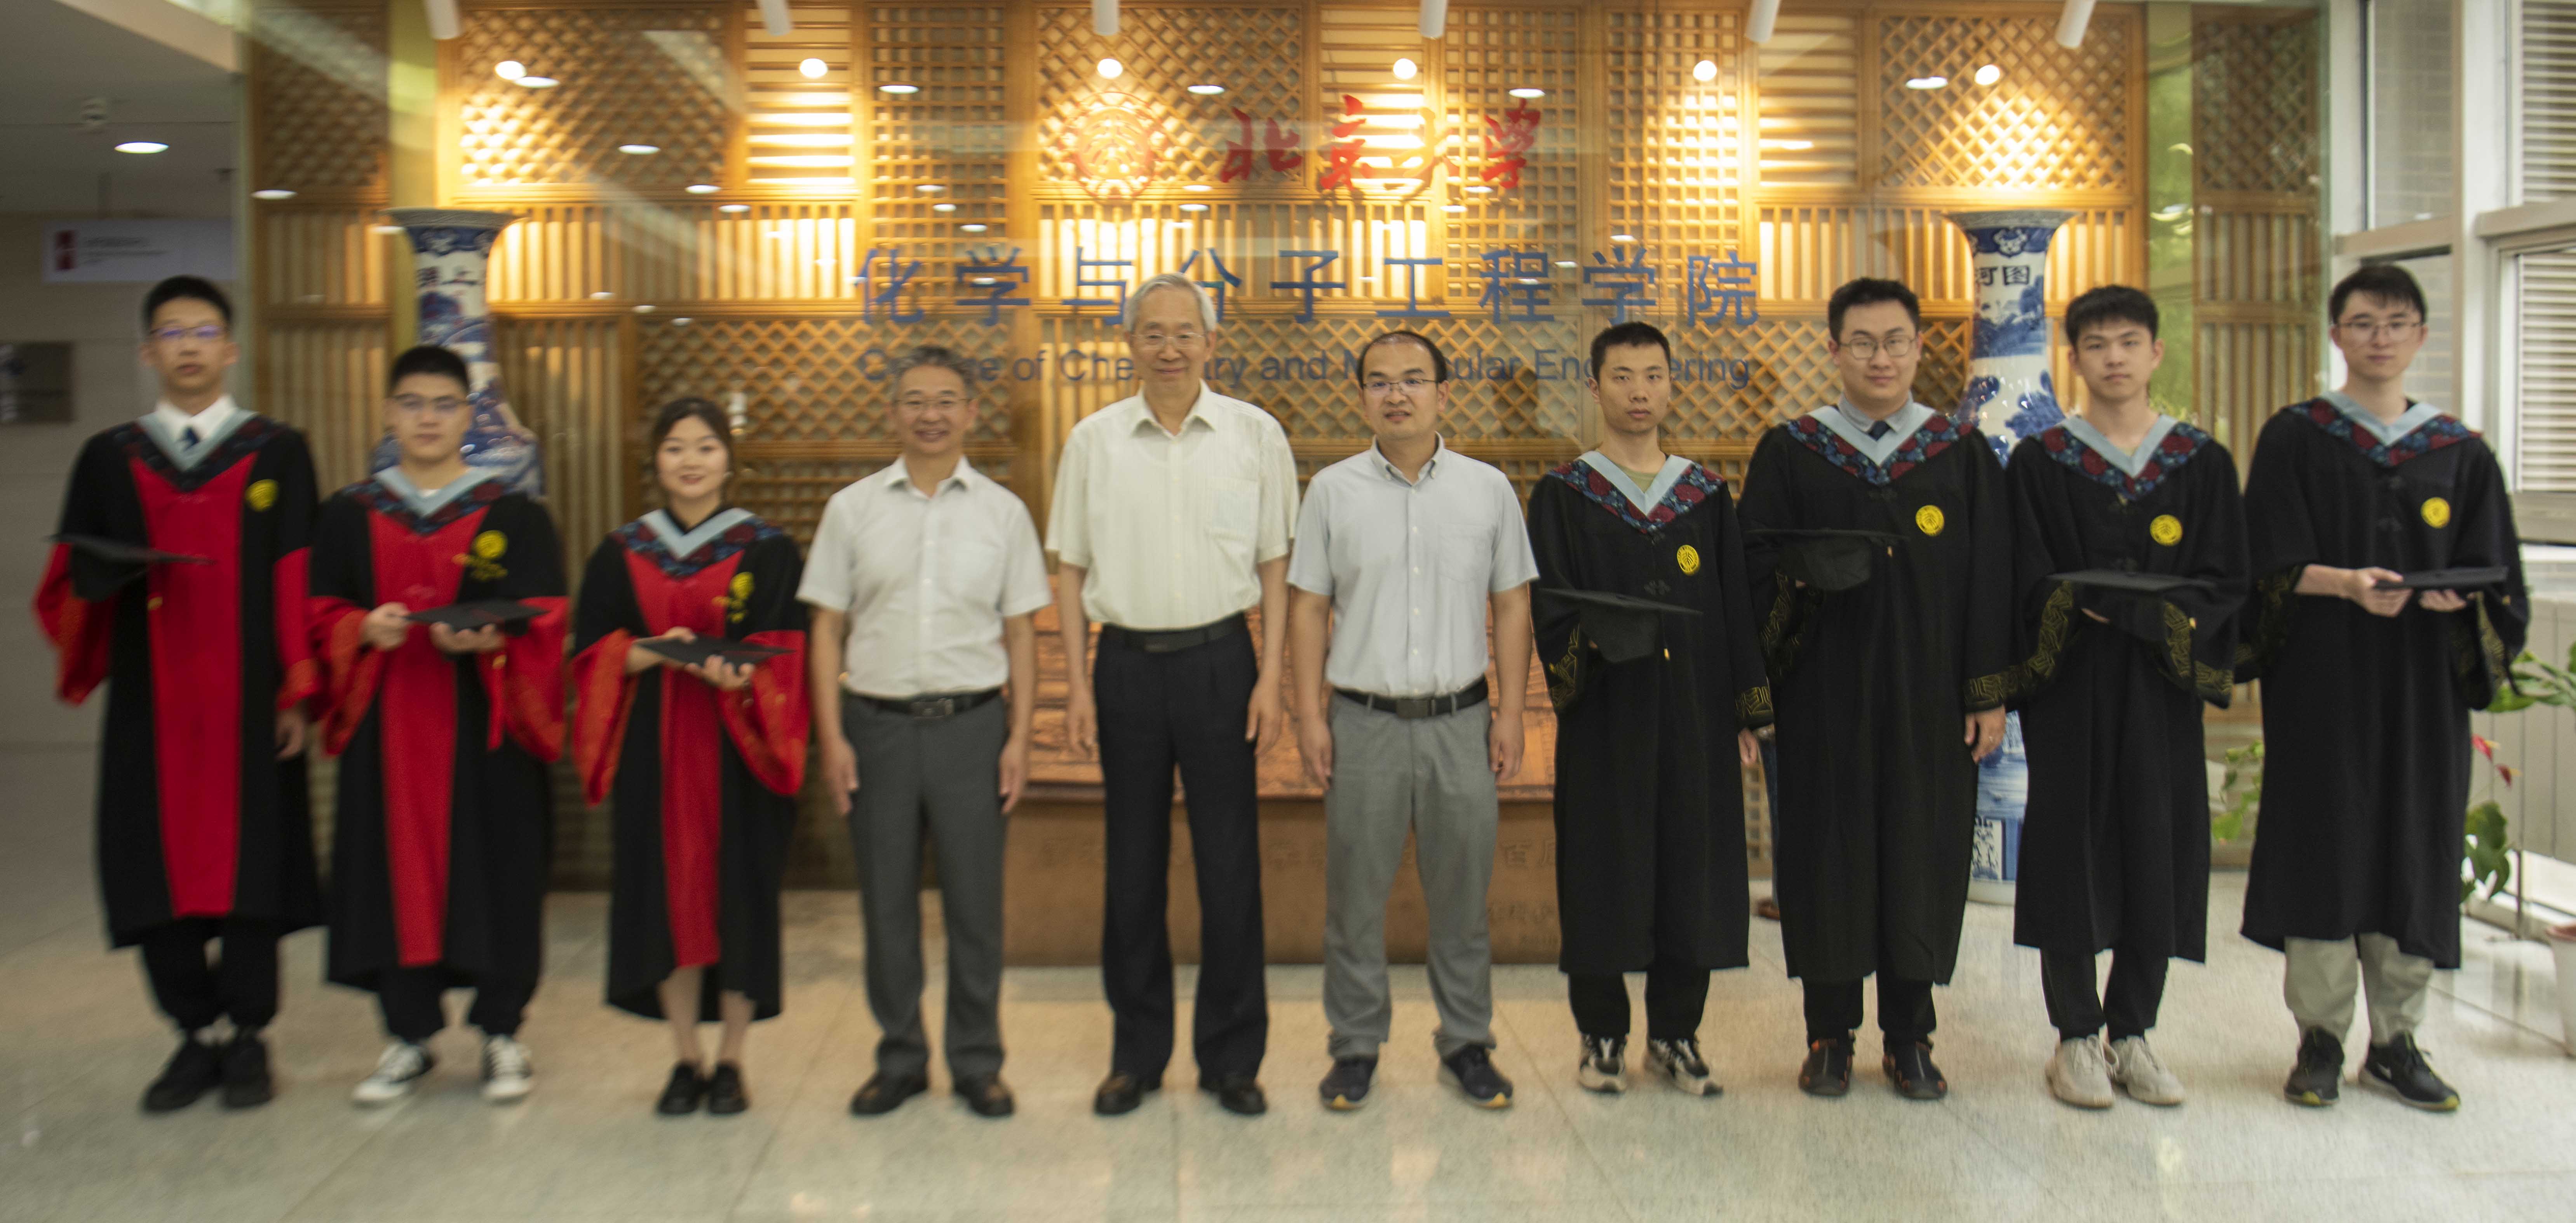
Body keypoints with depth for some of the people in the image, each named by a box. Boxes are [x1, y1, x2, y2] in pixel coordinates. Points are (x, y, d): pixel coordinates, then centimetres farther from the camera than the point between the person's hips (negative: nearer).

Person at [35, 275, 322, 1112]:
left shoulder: (278, 453, 5)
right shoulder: (109, 459, 11)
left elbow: (296, 584, 1)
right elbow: (71, 582, 10)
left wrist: (297, 694, -5)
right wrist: (104, 572, -14)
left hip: (248, 702, -2)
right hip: (150, 705, 2)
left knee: (249, 865, 0)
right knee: (158, 869, 2)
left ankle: (247, 1040, 12)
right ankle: (196, 1037, 15)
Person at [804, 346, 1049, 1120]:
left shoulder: (1002, 512, 6)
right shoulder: (853, 509, 6)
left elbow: (1021, 633, 6)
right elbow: (828, 628, 5)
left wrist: (1019, 737, -1)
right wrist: (832, 736, -2)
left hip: (971, 722, 0)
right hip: (878, 723, 1)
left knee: (975, 901, 4)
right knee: (887, 901, 7)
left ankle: (977, 1062, 18)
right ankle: (899, 1059, 22)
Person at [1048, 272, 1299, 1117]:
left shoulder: (1255, 436, 2)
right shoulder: (1093, 441, 5)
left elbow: (1274, 565, 4)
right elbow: (1072, 568, 7)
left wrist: (1272, 678, -3)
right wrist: (1078, 684, 1)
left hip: (1219, 660, -1)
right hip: (1127, 662, 1)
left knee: (1229, 865, 3)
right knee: (1132, 865, 9)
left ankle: (1232, 1057, 17)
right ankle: (1136, 1054, 22)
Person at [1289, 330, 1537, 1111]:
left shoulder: (1488, 488, 5)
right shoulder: (1333, 491, 3)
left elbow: (1512, 604, 7)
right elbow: (1308, 606, 4)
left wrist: (1510, 713, 1)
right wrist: (1310, 714, -3)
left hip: (1460, 720, 1)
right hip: (1363, 720, 0)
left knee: (1462, 893, 8)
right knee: (1355, 893, 5)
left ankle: (1467, 1044, 23)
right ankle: (1356, 1046, 19)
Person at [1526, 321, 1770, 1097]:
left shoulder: (1707, 496, 11)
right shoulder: (1562, 497, 4)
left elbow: (1736, 610, 11)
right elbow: (1550, 612, -3)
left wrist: (1748, 715, 6)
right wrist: (1592, 639, -25)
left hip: (1696, 720, 2)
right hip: (1604, 720, -2)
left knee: (1692, 868, 5)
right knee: (1604, 874, 2)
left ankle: (1675, 1034, 19)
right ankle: (1602, 1037, 18)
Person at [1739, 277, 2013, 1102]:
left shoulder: (1963, 454, 7)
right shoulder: (1788, 453, 4)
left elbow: (1990, 581, 5)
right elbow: (1757, 568, 4)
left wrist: (1989, 694, 0)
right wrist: (1802, 577, -18)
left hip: (1927, 696, 1)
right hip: (1824, 694, -1)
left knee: (1922, 855, 4)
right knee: (1828, 855, 3)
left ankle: (1910, 1038, 18)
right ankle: (1830, 1035, 16)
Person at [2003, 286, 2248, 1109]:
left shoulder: (2203, 462, 8)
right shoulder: (2038, 463, 2)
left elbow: (2224, 581, 2)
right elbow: (2032, 584, -4)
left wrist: (2140, 611, -15)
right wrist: (2109, 607, -20)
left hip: (2162, 691, 2)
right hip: (2071, 690, -2)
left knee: (2159, 852, 4)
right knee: (2072, 850, 0)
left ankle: (2132, 1035, 18)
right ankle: (2076, 1039, 12)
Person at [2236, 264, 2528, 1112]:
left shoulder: (2459, 453, 10)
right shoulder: (2293, 439, 3)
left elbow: (2489, 575, 6)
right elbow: (2275, 562, -4)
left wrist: (2451, 594, -15)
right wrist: (2346, 583, -22)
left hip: (2424, 684, 3)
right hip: (2321, 681, -2)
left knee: (2415, 848, 4)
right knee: (2323, 844, -2)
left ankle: (2396, 1042, 14)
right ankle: (2320, 1038, 7)